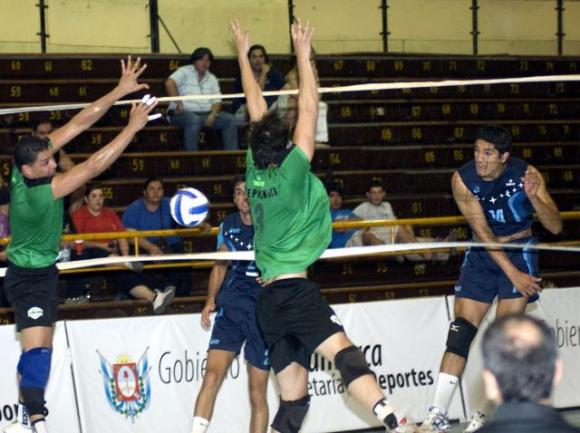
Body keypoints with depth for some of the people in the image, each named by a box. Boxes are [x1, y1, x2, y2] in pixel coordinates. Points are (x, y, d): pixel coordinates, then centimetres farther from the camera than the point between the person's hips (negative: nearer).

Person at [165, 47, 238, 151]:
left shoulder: (212, 79, 19)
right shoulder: (184, 72, 2)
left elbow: (217, 101, 14)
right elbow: (169, 83, -16)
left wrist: (212, 114, -8)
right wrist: (178, 104, -22)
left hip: (206, 114, 6)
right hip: (184, 112, -6)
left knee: (230, 119, -12)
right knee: (194, 119, -39)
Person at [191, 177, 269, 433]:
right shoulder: (228, 226, 6)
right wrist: (211, 300, 9)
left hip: (264, 311, -2)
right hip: (231, 308, 2)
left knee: (257, 394, 2)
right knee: (212, 375, -15)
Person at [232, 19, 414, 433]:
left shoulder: (255, 173, 9)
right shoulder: (291, 173, -7)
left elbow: (257, 110, 20)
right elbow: (309, 112, -4)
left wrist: (243, 54, 27)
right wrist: (303, 55, 2)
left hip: (268, 299, 8)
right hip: (296, 290, -8)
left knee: (293, 399, 7)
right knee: (344, 354, -26)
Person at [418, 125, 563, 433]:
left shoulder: (526, 174, -17)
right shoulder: (463, 180, -15)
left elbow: (555, 227, -16)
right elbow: (483, 233, -15)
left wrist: (534, 198, -35)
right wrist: (512, 274, -21)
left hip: (520, 252, -1)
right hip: (482, 255, 1)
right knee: (461, 331, -6)